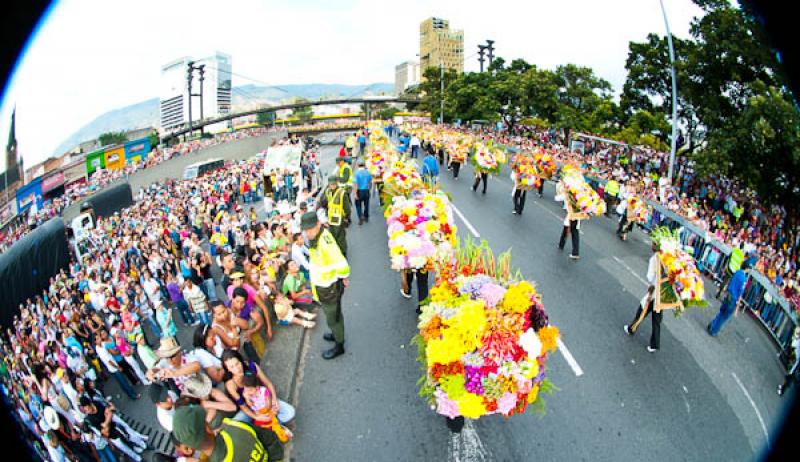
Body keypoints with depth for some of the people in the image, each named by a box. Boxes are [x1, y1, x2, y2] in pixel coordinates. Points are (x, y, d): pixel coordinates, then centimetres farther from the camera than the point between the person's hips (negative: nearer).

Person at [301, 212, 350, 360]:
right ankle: (337, 334, 51)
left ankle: (339, 346, 31)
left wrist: (344, 278, -19)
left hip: (330, 287, -9)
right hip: (323, 285, 9)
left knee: (333, 318, 11)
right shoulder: (316, 237, -4)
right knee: (335, 313, 29)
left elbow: (342, 266, -38)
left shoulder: (325, 240, -34)